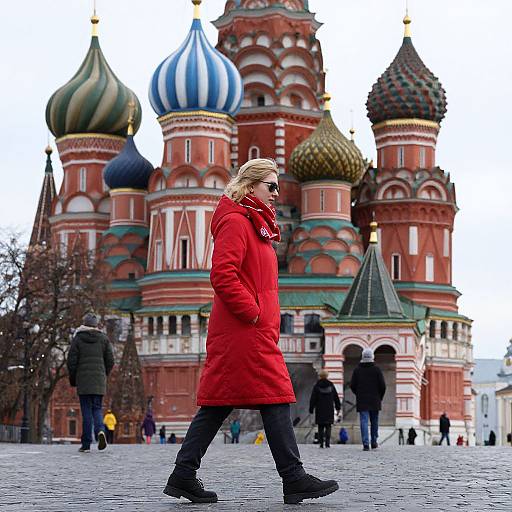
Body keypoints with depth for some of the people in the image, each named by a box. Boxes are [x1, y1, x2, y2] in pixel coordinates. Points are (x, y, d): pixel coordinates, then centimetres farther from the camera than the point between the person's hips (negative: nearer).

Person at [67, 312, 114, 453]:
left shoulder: (78, 339, 0)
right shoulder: (103, 339, 6)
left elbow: (71, 361, -3)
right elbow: (110, 361, 4)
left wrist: (73, 380, 9)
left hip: (83, 380, -2)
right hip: (99, 382, 2)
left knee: (86, 411, 2)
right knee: (97, 409, 11)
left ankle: (86, 444, 0)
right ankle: (100, 430, -19)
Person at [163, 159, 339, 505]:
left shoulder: (256, 225, 23)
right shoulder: (235, 222, -9)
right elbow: (222, 275, -20)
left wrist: (265, 317, 15)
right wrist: (252, 313, -17)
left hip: (253, 331, 10)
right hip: (245, 332, -10)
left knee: (218, 403, 7)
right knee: (275, 398, -8)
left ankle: (184, 475, 8)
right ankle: (294, 478, -5)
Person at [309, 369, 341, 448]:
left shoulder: (316, 386, -2)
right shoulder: (331, 385, 4)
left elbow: (313, 399, -1)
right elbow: (336, 398, 10)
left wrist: (311, 409, 4)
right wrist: (338, 408, 17)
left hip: (319, 411, -1)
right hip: (329, 410, 1)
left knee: (320, 427, 4)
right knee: (328, 427, 4)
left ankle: (321, 443, 0)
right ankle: (327, 443, -8)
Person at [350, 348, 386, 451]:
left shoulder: (357, 370, 0)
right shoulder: (376, 369, -3)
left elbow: (352, 385, 1)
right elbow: (382, 385, -5)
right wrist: (380, 397, 10)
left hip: (361, 401, 0)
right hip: (374, 401, 0)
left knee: (364, 422, -3)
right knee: (374, 422, 13)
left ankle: (366, 444, -11)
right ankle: (374, 443, 17)